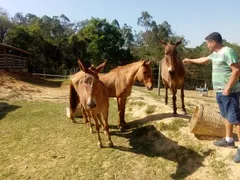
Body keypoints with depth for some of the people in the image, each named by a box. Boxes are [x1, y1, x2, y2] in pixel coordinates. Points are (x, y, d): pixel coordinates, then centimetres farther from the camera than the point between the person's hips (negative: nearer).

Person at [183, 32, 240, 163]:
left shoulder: (227, 52, -16)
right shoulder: (215, 54, 15)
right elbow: (205, 60, 35)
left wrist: (228, 88, -22)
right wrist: (191, 61, 44)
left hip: (229, 92, -10)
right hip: (220, 92, 10)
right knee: (227, 116, 17)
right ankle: (229, 140, 30)